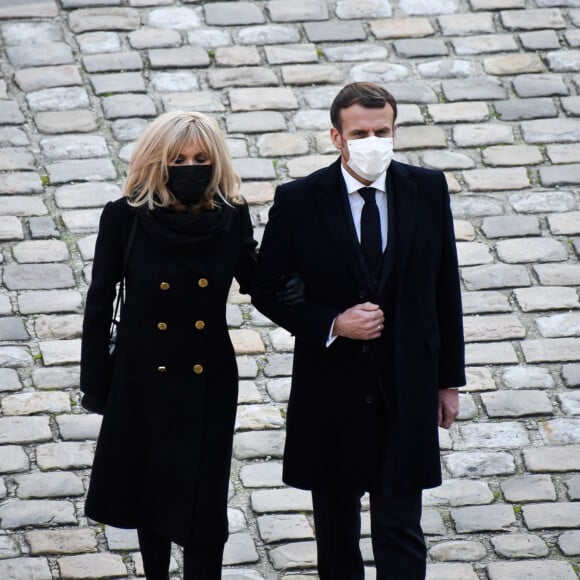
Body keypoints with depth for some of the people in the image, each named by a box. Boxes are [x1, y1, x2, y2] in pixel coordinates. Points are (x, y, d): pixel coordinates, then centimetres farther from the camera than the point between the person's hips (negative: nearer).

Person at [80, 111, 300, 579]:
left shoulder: (231, 219, -7)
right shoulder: (125, 218, -11)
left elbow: (251, 278, 10)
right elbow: (100, 303, -4)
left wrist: (288, 288, -13)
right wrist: (95, 383, -2)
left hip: (208, 382, 0)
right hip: (142, 379, 0)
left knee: (203, 503, -4)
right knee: (147, 488, 16)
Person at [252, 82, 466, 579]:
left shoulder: (428, 190, -2)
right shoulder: (298, 201, -8)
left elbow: (445, 289, 5)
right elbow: (268, 291, -1)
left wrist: (450, 379, 7)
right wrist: (332, 325, -17)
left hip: (407, 394, 0)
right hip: (331, 393, 0)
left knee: (400, 531, -2)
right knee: (336, 532, 16)